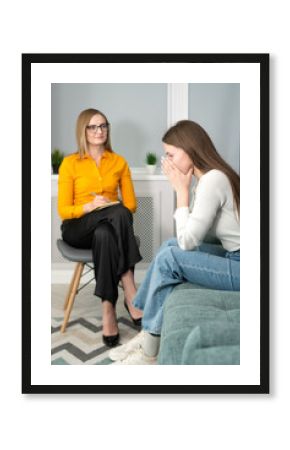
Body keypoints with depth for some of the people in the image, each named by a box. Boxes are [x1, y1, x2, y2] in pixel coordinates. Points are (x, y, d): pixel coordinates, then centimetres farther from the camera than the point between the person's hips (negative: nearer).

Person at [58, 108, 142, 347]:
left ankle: (109, 309, -34)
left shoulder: (119, 162, 9)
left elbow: (131, 203, 8)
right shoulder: (70, 163, 1)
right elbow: (63, 210, -2)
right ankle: (131, 294, -37)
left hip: (110, 227, 2)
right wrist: (91, 206, -21)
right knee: (119, 214, -35)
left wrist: (110, 208, -13)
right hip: (78, 228, -2)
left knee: (104, 235, -38)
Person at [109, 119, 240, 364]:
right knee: (170, 245, 6)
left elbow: (187, 241, -18)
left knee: (169, 257, -15)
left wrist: (181, 190, -12)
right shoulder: (208, 177, 9)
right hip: (235, 257, 10)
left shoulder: (212, 180, -21)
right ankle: (147, 334, 9)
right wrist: (183, 188, 2)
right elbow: (192, 235, 7)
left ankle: (148, 352, 2)